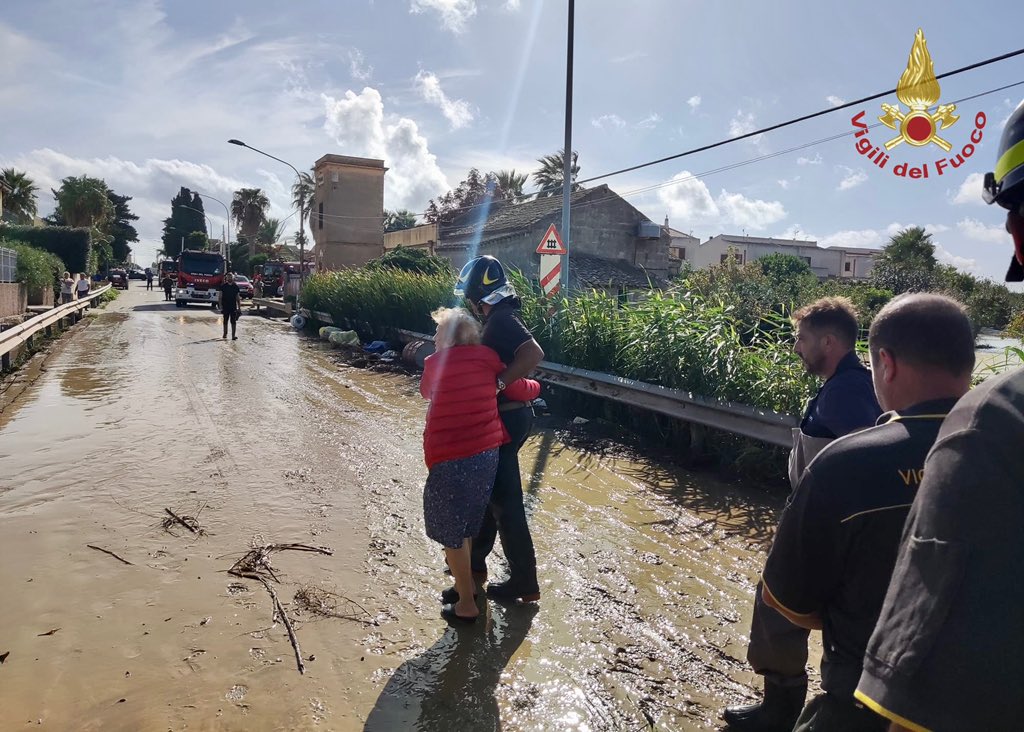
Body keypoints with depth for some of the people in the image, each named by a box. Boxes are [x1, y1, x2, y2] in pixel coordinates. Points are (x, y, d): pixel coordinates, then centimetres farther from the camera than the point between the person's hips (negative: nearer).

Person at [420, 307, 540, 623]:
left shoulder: (434, 364, -5)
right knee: (468, 522, 25)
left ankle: (466, 604, 20)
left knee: (451, 530, 11)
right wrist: (535, 386, 25)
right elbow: (521, 390, 3)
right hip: (487, 454, 5)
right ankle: (467, 581, 43)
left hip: (449, 460, -5)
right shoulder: (487, 358, 0)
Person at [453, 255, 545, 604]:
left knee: (505, 501, 0)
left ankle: (524, 582, 12)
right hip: (507, 415, 11)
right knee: (487, 490, 21)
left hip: (504, 420, -11)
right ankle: (475, 560, 38)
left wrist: (498, 383, -32)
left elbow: (534, 353, -35)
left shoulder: (501, 320, -20)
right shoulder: (499, 317, 12)